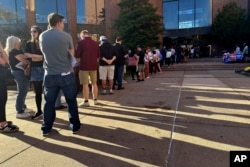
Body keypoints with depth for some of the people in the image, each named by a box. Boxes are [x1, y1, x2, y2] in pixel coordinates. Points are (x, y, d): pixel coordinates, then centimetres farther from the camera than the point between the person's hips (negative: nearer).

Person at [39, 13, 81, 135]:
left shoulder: (42, 36, 3)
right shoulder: (66, 36, -6)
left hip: (50, 75, 3)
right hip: (66, 74, -3)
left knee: (49, 102, 12)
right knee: (71, 101, 9)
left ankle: (46, 128, 21)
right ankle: (75, 126, 18)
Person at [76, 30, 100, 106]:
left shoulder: (81, 42, -9)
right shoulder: (95, 43, 7)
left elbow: (77, 55, -8)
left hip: (84, 66, -5)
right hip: (94, 66, 5)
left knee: (85, 84, 0)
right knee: (94, 83, 13)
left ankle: (86, 101, 3)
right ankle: (95, 100, 20)